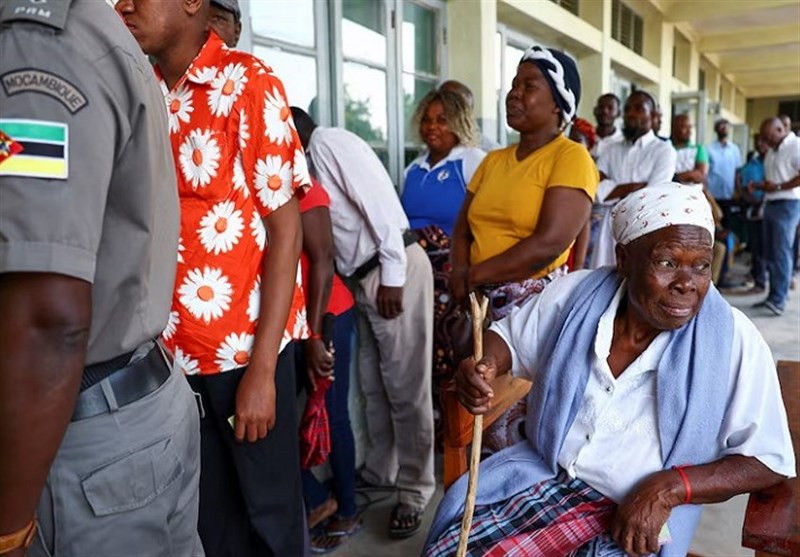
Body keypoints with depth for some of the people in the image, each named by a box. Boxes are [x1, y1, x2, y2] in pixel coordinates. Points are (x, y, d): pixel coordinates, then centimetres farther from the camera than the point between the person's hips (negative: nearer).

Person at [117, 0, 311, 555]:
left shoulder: (247, 82, -7)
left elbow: (286, 227, -11)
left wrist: (261, 368, -15)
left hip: (245, 345, -4)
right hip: (171, 348, 5)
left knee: (268, 510, 11)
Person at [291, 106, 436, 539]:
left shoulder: (328, 140, -9)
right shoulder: (309, 160, 18)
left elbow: (379, 201, -19)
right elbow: (325, 231, 19)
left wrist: (392, 275, -20)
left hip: (393, 269, -9)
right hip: (362, 275, 9)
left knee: (404, 385, -1)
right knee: (372, 383, 16)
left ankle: (414, 488, 11)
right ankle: (380, 470, 31)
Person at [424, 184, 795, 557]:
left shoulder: (733, 341, -14)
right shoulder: (573, 295, -6)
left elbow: (770, 461, -9)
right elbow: (509, 337, 10)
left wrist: (668, 490, -22)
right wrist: (482, 366, -13)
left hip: (642, 515, -2)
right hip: (543, 472, 2)